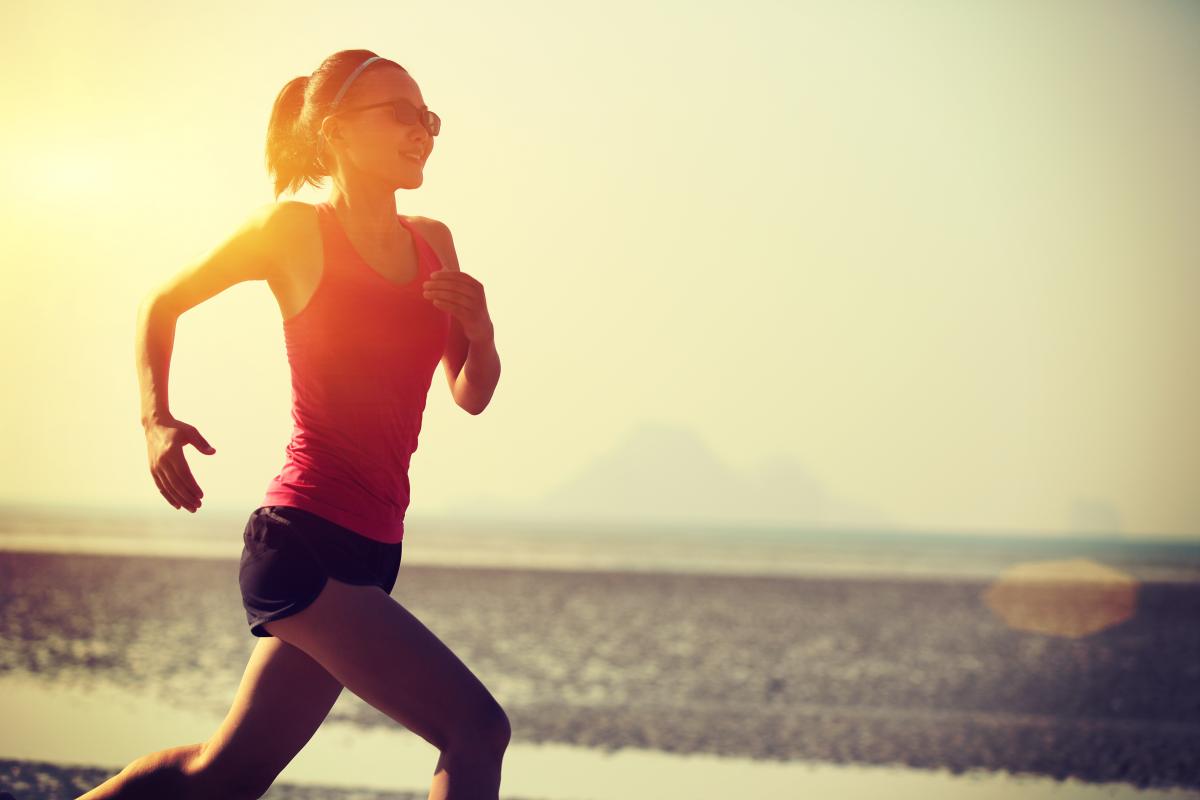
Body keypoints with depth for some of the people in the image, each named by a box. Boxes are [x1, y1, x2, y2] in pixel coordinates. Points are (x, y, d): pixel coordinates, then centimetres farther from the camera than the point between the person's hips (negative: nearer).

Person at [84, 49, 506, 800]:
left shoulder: (433, 243, 12)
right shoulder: (295, 230, -4)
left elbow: (473, 396, 17)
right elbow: (163, 304, 9)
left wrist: (481, 331, -4)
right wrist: (157, 419, -6)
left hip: (368, 551, 7)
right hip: (301, 539, -7)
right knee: (477, 727, -17)